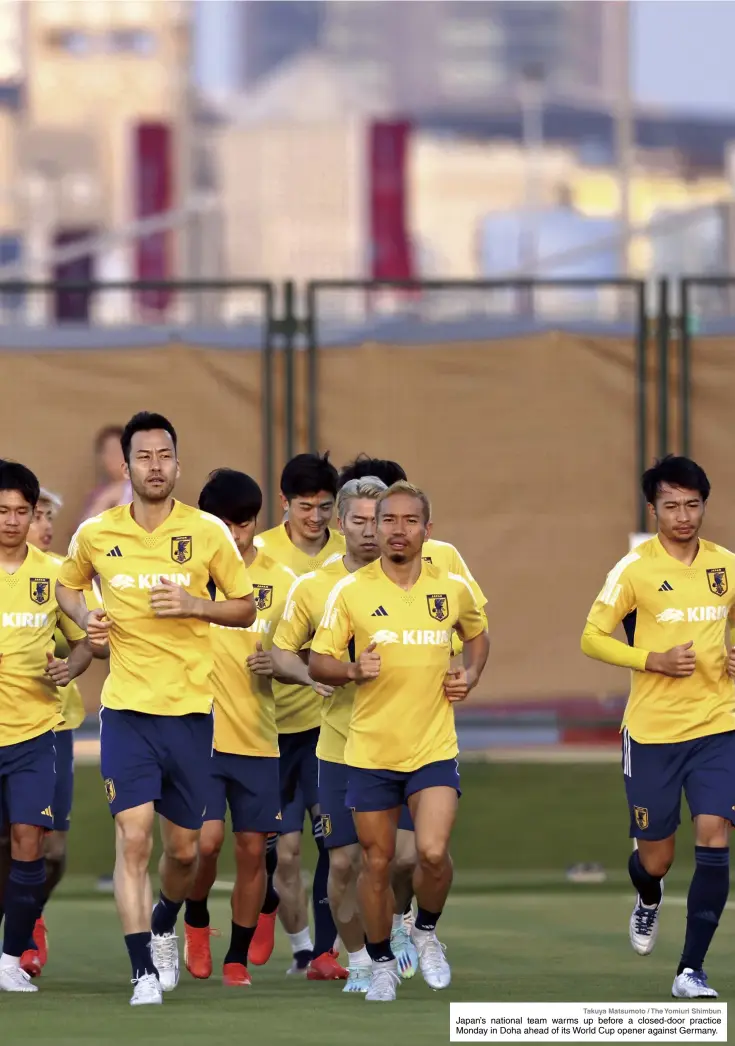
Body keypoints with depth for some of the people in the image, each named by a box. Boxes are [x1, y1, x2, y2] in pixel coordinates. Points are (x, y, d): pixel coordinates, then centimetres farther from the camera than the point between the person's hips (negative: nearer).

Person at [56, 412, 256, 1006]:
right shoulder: (96, 535, 2)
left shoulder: (207, 532, -2)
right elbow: (68, 586, 21)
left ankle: (164, 929, 41)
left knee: (184, 848, 9)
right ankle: (144, 973, -12)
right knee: (133, 837, -14)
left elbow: (245, 608, 5)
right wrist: (86, 618, 0)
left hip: (190, 711, 1)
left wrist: (193, 605, -13)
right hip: (126, 709, -1)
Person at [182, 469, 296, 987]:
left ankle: (238, 959, 17)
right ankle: (196, 920, 16)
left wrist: (275, 663, -12)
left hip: (258, 736, 2)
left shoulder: (280, 580, 3)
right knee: (206, 840, -14)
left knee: (252, 848, 2)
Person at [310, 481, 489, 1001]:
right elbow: (318, 662, 0)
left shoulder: (454, 589, 2)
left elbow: (477, 635, 22)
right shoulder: (351, 591, -4)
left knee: (433, 852, -17)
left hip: (434, 748, 0)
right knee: (377, 862, 6)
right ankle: (382, 963, 25)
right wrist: (352, 670, -20)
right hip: (370, 749, 0)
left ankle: (427, 932, 13)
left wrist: (469, 676, 3)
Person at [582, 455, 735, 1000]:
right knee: (655, 858, 6)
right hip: (652, 729, -2)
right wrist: (654, 659, -17)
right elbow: (593, 638, -4)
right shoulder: (634, 569, -7)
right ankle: (648, 901, 45)